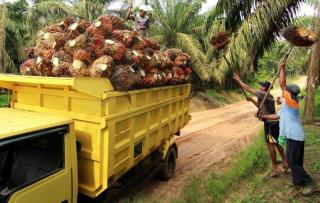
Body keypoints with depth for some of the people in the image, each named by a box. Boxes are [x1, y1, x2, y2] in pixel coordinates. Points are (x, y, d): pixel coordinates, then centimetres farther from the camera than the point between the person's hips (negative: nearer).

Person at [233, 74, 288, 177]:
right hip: (273, 122, 9)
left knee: (271, 144, -1)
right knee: (276, 143, 18)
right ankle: (285, 162, 29)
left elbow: (248, 88, -16)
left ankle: (275, 167, 7)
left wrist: (238, 79, -8)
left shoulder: (263, 94, -16)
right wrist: (252, 100, 17)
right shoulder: (267, 96, 13)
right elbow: (261, 106, 27)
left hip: (270, 123, -9)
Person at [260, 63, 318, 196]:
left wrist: (282, 68, -6)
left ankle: (310, 183, 6)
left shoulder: (291, 102, -10)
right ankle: (298, 182, 27)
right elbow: (276, 116, 27)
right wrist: (263, 116, 29)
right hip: (294, 136, 10)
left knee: (292, 161, -3)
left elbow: (282, 83, -15)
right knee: (294, 161, 16)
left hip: (294, 136, -10)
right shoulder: (286, 107, 16)